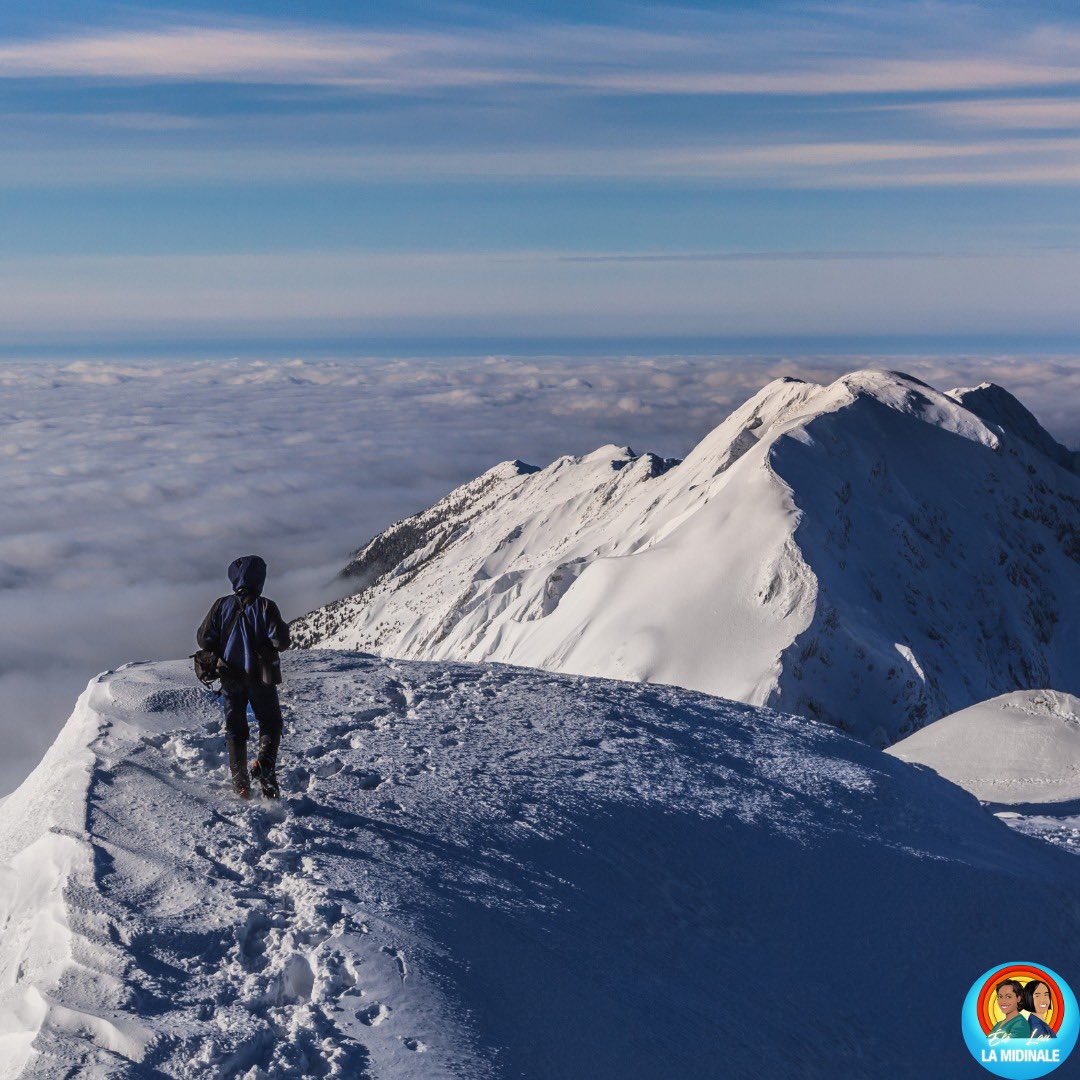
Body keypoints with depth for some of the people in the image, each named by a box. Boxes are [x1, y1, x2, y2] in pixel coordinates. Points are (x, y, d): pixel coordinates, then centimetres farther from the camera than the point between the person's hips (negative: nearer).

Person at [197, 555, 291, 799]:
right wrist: (283, 631, 4)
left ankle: (240, 781, 7)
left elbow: (204, 639, -4)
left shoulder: (221, 605, -5)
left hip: (231, 677, 2)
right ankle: (265, 763, -10)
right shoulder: (265, 607, -13)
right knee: (270, 723, 14)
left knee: (235, 729, 12)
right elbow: (281, 641, -18)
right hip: (261, 677, -2)